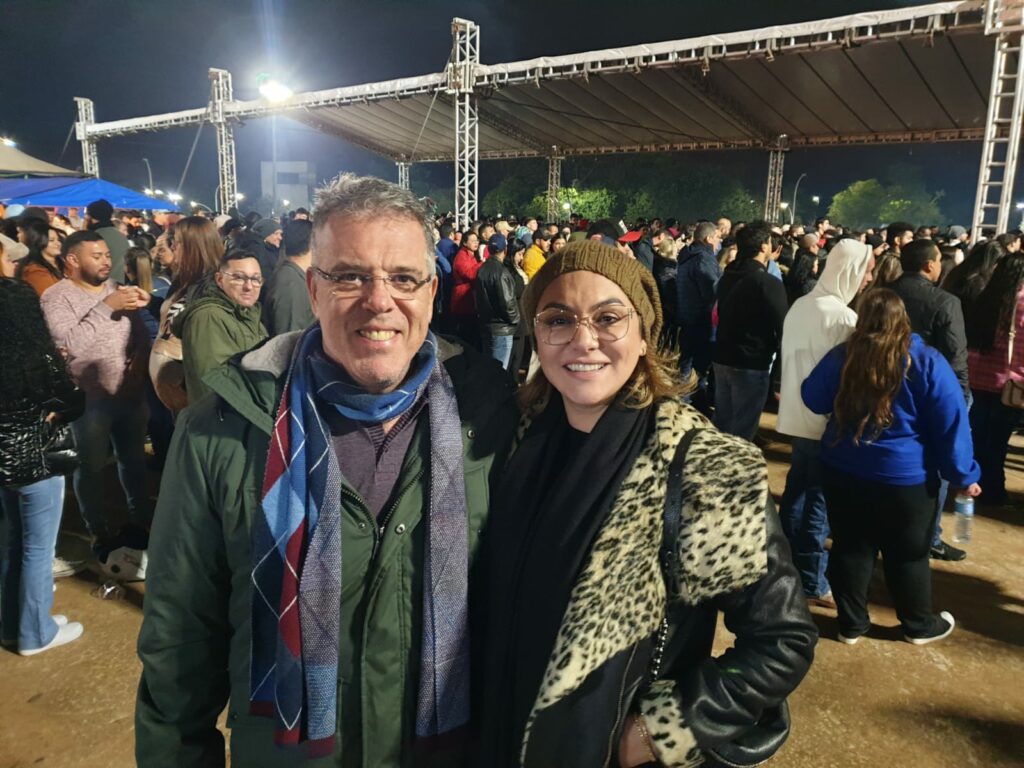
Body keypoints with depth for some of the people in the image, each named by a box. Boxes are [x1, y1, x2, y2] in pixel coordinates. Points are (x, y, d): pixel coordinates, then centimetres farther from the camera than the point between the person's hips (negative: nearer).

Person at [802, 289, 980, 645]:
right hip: (905, 479, -2)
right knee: (908, 555, 15)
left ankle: (851, 623, 24)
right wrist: (963, 476, 1)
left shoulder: (842, 357, -5)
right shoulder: (927, 363, -11)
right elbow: (951, 425, -8)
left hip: (843, 472, 2)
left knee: (850, 549, 13)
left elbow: (813, 399, 8)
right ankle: (919, 625, 33)